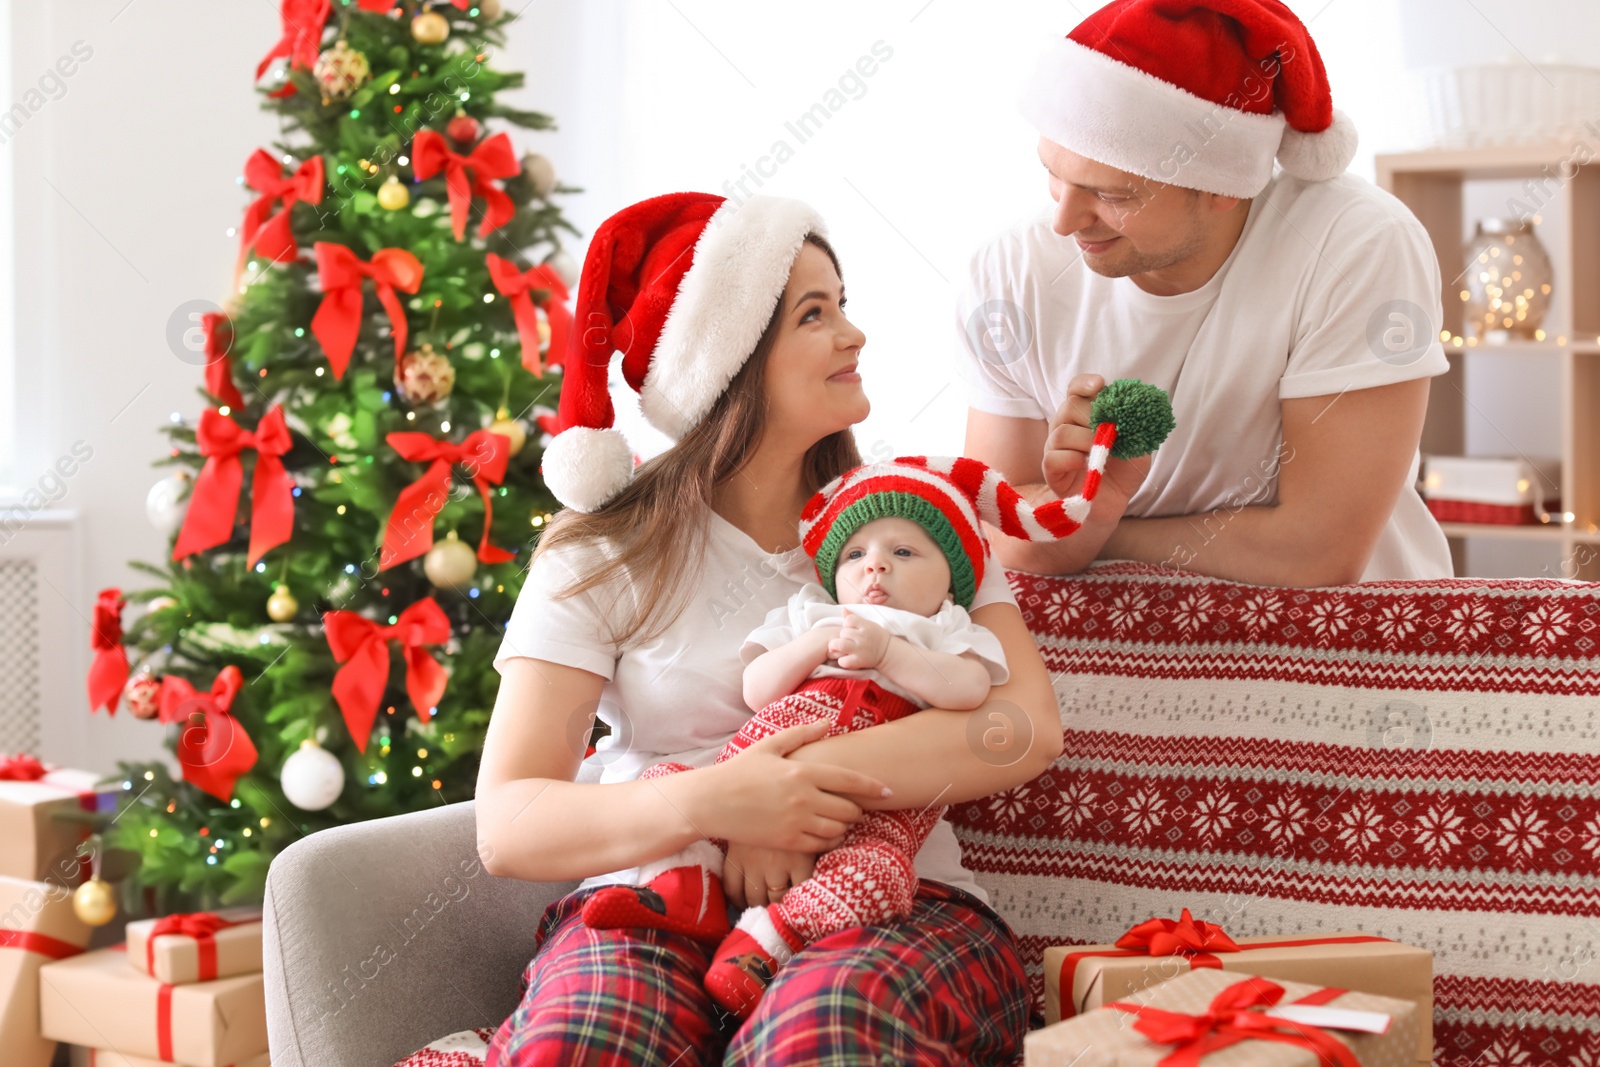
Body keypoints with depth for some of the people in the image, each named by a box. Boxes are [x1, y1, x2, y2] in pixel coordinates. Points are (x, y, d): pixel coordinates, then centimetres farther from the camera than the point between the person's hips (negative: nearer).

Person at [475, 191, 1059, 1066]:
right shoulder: (604, 553, 6)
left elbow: (1028, 726, -4)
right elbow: (506, 827, -4)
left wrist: (804, 784, -17)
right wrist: (704, 803, -22)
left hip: (890, 898, 0)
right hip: (655, 902, 0)